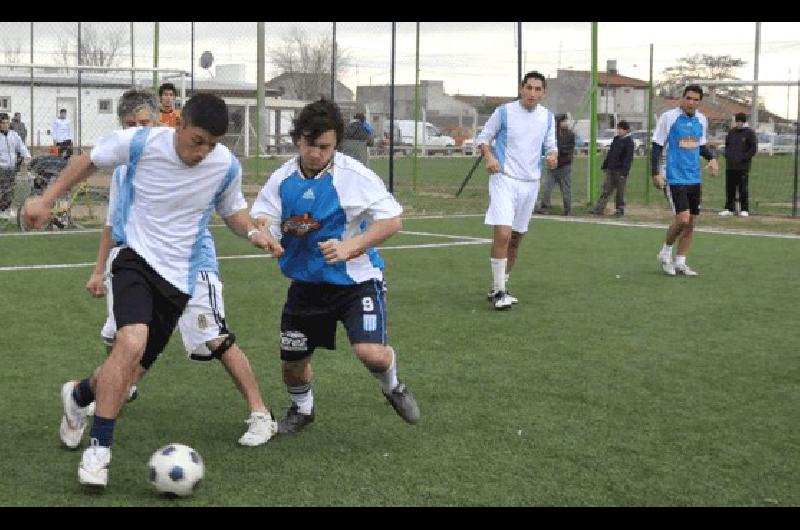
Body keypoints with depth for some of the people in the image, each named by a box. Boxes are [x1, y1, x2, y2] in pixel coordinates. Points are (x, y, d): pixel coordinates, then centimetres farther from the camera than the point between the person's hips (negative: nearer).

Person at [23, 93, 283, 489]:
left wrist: (252, 233, -9)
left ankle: (80, 395, 46)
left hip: (179, 277, 4)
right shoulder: (140, 142, -13)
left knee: (131, 366, 10)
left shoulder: (227, 166, -6)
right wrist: (47, 199, 2)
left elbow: (232, 209, 12)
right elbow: (89, 160, 5)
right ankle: (98, 448, -17)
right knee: (132, 343, -30)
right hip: (136, 259, -3)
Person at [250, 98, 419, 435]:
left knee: (371, 352, -22)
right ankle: (301, 409, 45)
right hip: (306, 282, 4)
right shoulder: (283, 179, -3)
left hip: (355, 279, -4)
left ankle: (392, 387, 15)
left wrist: (350, 247, -28)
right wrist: (263, 228, -26)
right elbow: (260, 219, -1)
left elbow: (391, 221, -15)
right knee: (292, 362, 11)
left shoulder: (355, 176, -16)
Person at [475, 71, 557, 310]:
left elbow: (550, 145, 15)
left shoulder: (548, 117, 7)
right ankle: (499, 292, -12)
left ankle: (499, 287, 26)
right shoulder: (504, 112, -5)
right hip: (504, 179, -5)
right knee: (502, 234, -19)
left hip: (530, 183, 5)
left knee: (516, 238, 12)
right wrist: (489, 157, -16)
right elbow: (484, 137, 3)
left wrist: (553, 156, -9)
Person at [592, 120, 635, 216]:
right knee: (606, 189, 3)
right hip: (611, 169, 7)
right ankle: (599, 209, 1)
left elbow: (628, 158, -14)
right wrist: (605, 165, 16)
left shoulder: (629, 142, -8)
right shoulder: (616, 139, 13)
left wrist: (624, 172, -20)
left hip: (620, 171, -7)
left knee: (620, 191, 2)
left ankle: (620, 210, 12)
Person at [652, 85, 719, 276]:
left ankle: (680, 263, 17)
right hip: (674, 179, -6)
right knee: (682, 219, -15)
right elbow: (657, 146, -5)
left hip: (695, 179, 6)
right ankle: (665, 253, 9)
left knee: (692, 222, 6)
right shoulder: (668, 117, -8)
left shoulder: (702, 120, 9)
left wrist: (711, 158, 3)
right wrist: (656, 173, -11)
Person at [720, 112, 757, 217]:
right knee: (730, 188, 6)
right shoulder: (731, 132, 14)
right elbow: (726, 145, 24)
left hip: (743, 166, -5)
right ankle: (729, 208, 13)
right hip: (730, 165, 5)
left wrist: (744, 158, -11)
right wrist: (727, 155, 7)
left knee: (743, 189, -2)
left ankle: (744, 209, 5)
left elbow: (754, 148, -4)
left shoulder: (749, 133, -1)